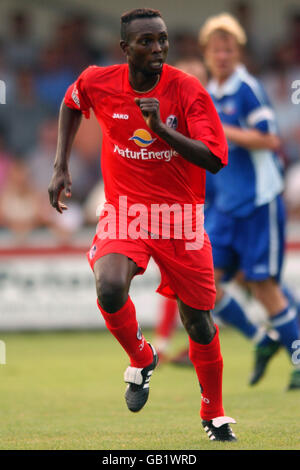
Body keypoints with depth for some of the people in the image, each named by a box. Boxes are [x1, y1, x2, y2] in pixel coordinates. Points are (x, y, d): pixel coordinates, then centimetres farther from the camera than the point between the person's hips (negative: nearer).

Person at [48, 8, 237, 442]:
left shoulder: (188, 90, -13)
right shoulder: (98, 82, -6)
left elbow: (214, 160, -20)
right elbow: (71, 103, 19)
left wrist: (161, 128, -32)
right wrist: (61, 166, 11)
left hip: (181, 217, 0)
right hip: (125, 211, 0)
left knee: (199, 322, 6)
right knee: (110, 289, -29)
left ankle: (214, 415, 30)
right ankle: (140, 359, 3)